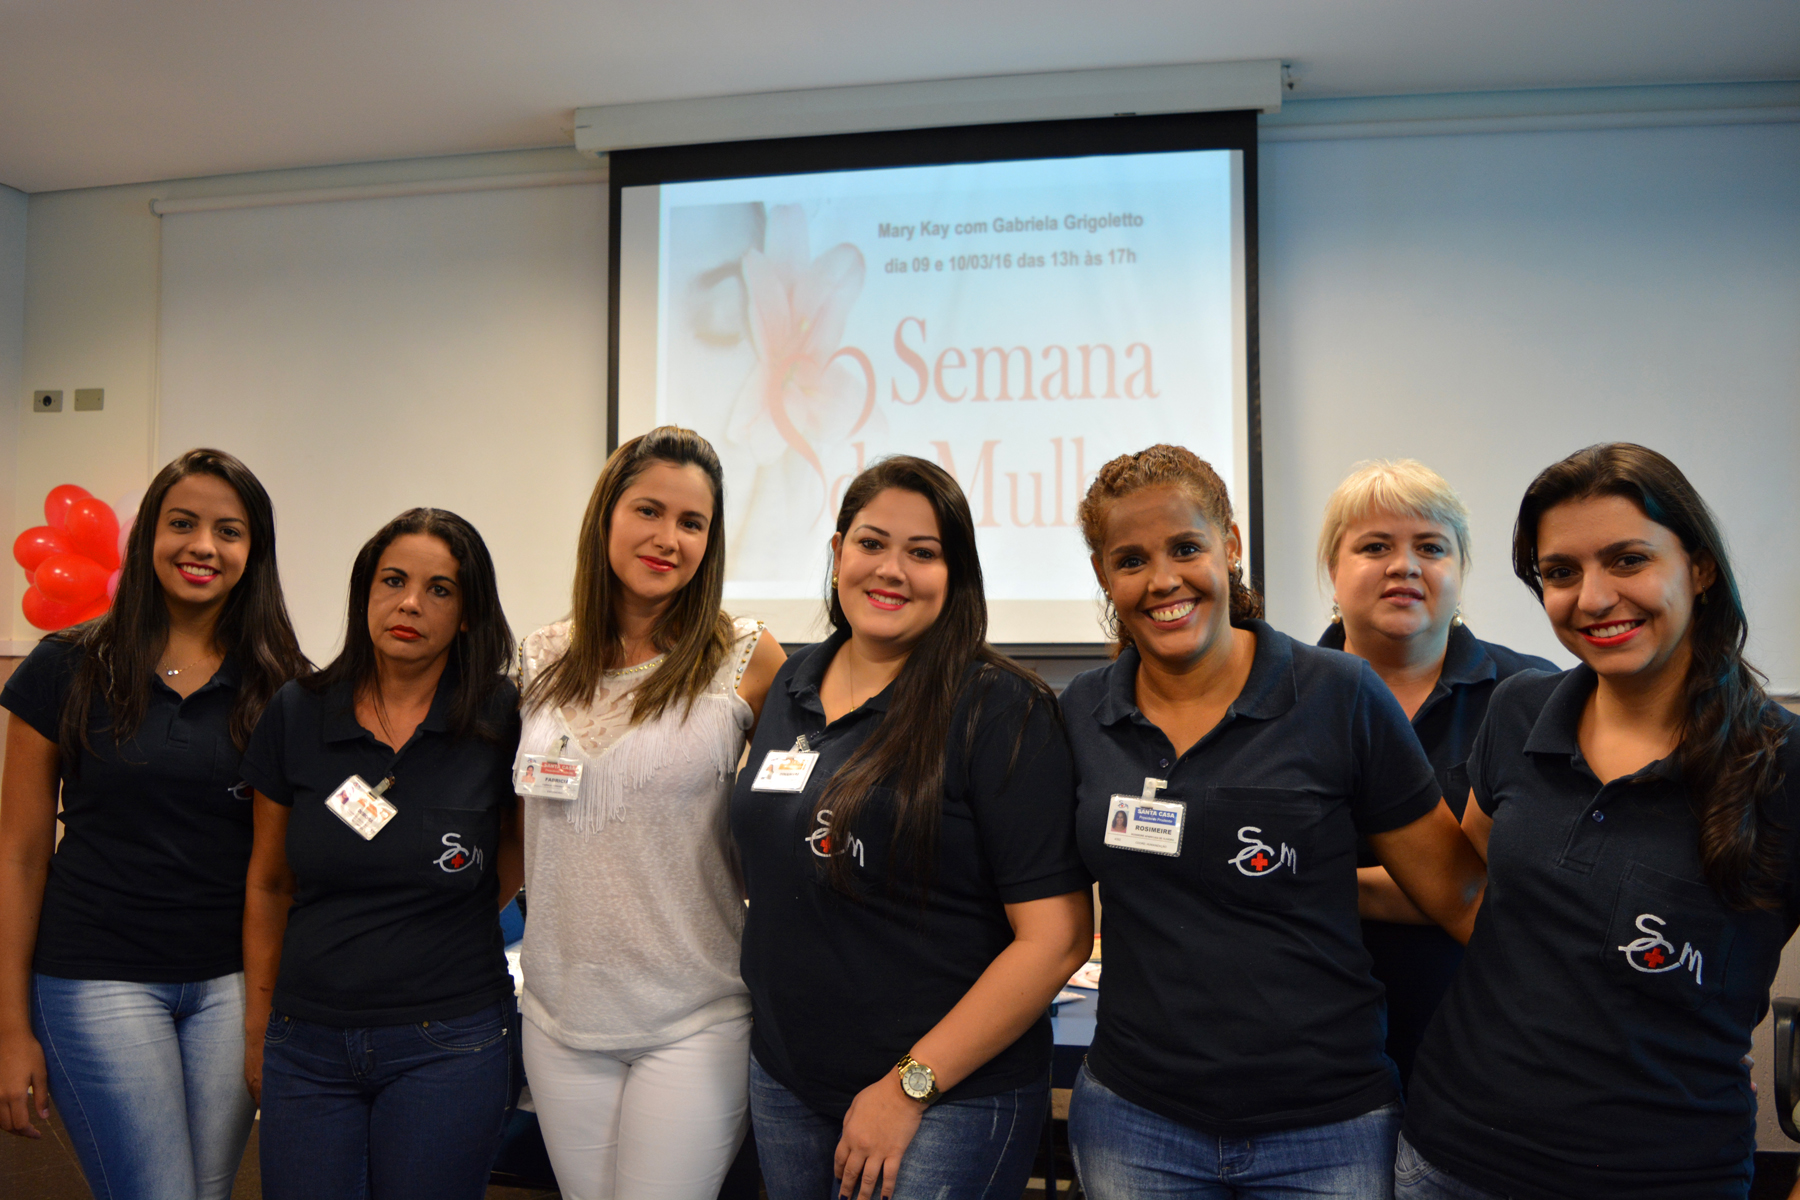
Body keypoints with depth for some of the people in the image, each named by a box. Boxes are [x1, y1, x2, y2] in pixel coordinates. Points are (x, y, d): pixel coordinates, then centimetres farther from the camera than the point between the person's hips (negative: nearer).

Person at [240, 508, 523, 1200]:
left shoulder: (501, 720, -8)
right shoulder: (296, 715, 0)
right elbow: (269, 887, 8)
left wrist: (437, 938, 3)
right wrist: (257, 1028, 12)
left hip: (447, 1046, -2)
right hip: (307, 1045, 2)